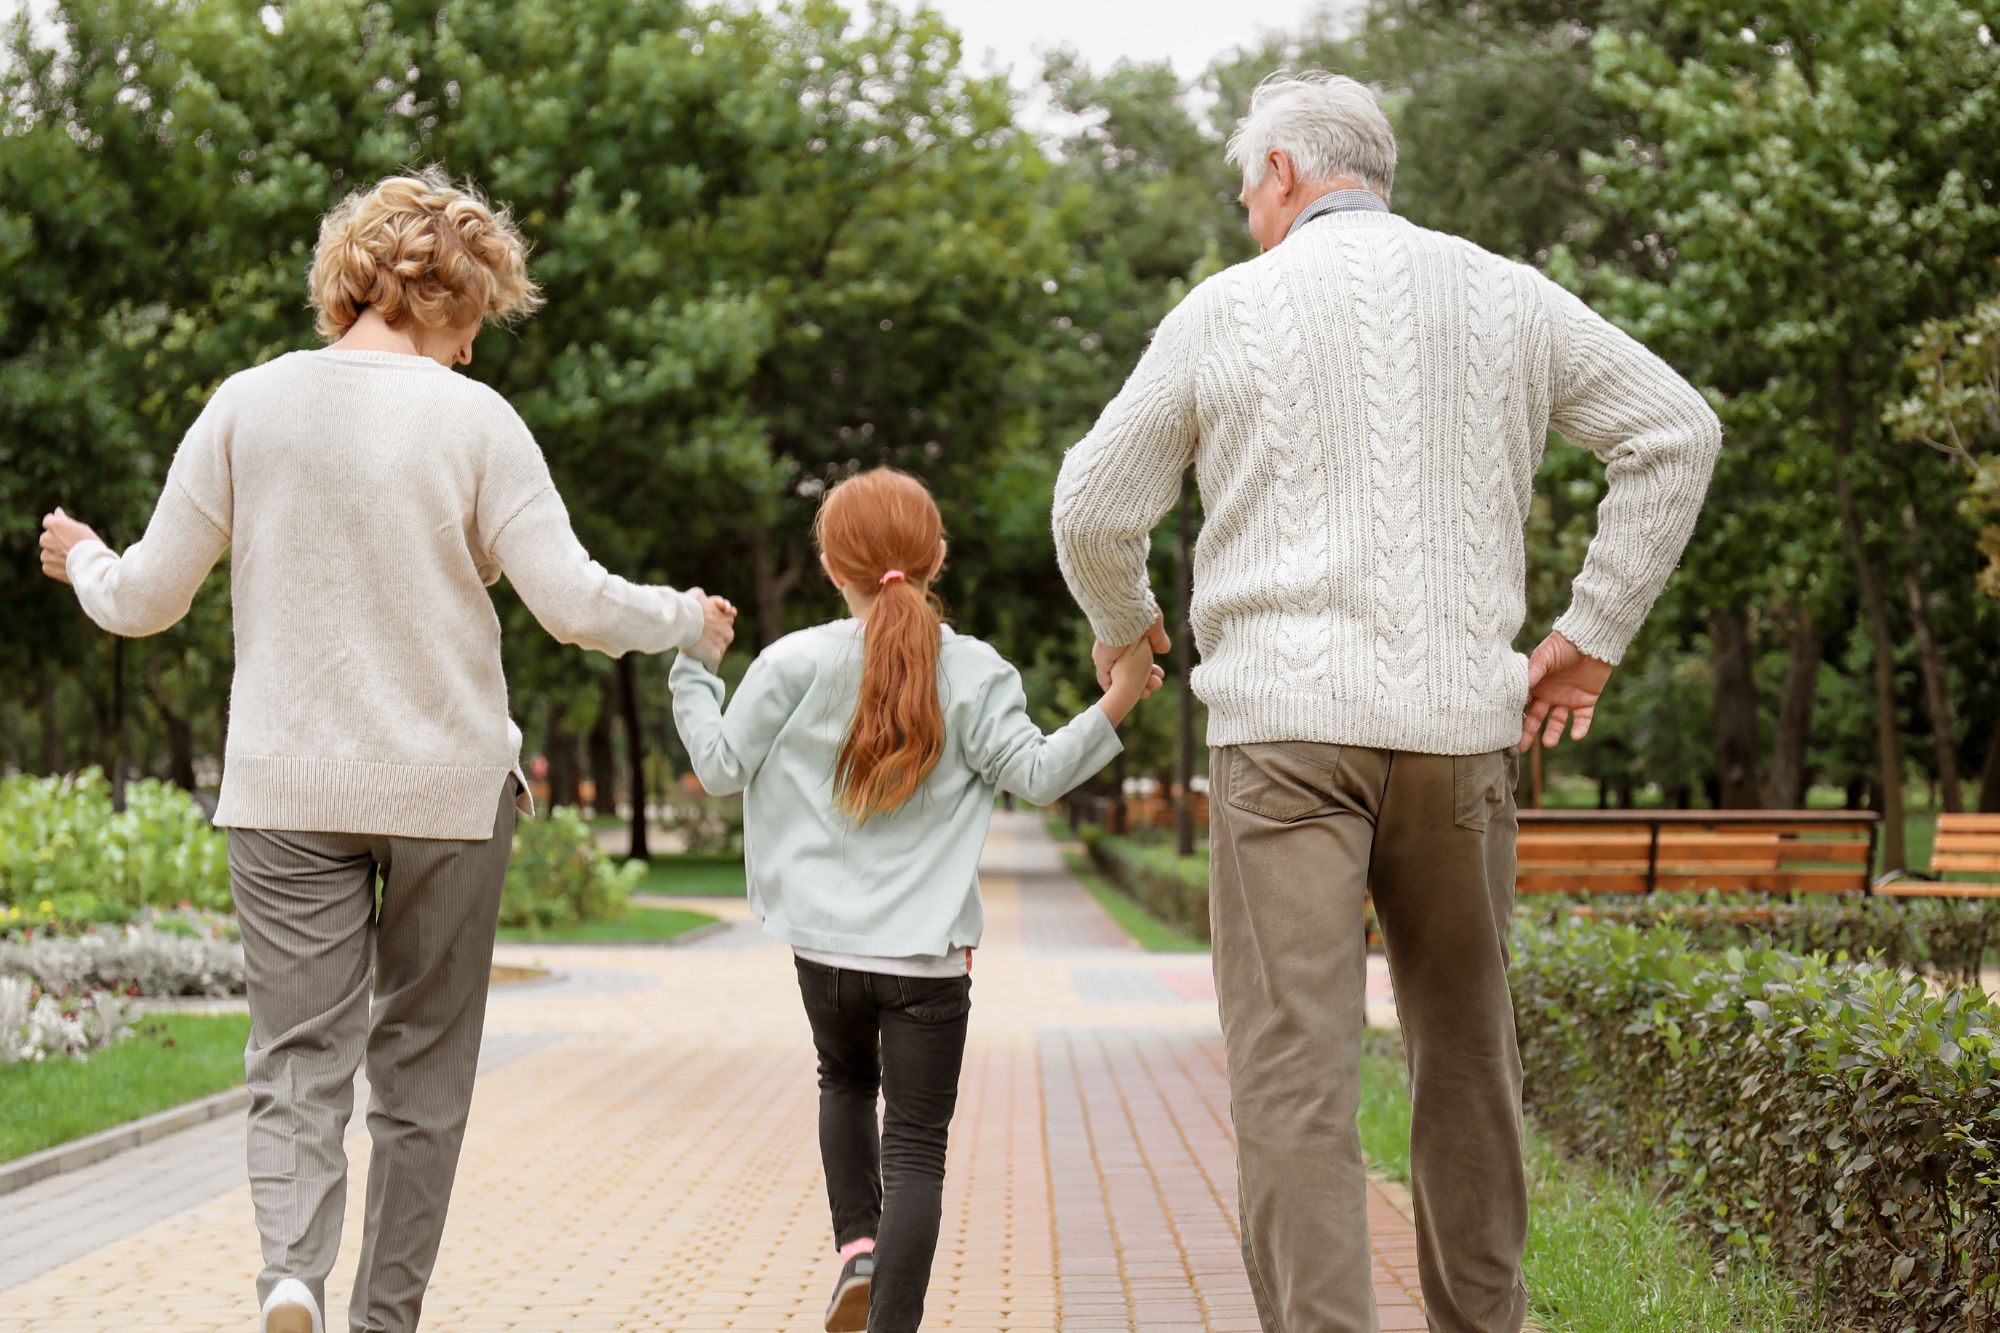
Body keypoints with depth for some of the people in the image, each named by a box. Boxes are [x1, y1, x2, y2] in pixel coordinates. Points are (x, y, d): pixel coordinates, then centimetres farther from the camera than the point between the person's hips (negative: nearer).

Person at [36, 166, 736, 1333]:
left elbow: (147, 600, 2)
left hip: (284, 790, 1)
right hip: (446, 787, -1)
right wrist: (686, 620, 8)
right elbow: (572, 602, -11)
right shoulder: (472, 419, -7)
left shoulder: (248, 407, 0)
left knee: (299, 1061, 2)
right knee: (422, 1073, 12)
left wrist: (83, 563, 25)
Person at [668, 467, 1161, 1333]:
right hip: (927, 956, -2)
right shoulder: (974, 673, -5)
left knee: (845, 1083, 28)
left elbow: (723, 766, 2)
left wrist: (693, 667, 14)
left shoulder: (796, 663, -3)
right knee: (917, 1145, 1)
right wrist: (1116, 702, -9)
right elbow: (1035, 774, -11)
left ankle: (858, 1247, 10)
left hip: (825, 947, 2)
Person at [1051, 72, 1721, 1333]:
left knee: (1293, 1067, -7)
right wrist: (1594, 633, 10)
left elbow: (1095, 510, 7)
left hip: (1287, 720, -3)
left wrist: (1124, 626, 27)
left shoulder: (1228, 309, 3)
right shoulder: (1506, 296, 11)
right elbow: (1677, 431, 9)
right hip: (1461, 722, 3)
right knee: (1468, 1053, 16)